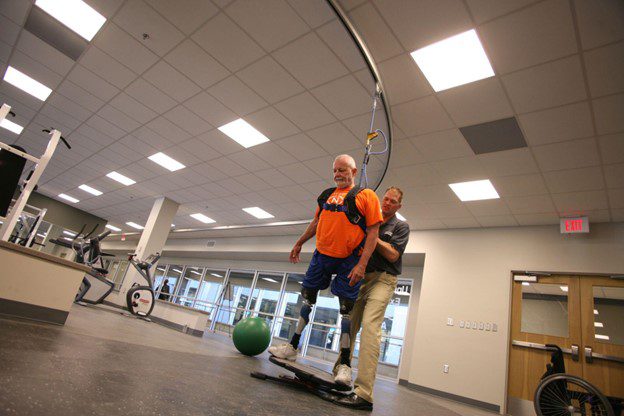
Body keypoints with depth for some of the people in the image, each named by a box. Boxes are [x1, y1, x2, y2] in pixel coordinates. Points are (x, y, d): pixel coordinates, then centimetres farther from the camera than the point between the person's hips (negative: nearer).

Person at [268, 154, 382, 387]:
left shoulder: (366, 196, -6)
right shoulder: (327, 195, 11)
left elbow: (373, 232, -11)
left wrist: (361, 264, -19)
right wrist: (299, 243, 24)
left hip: (349, 260, -5)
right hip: (322, 254, 6)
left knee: (346, 307, -2)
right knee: (307, 297, 11)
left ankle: (344, 364, 10)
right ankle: (293, 347, 26)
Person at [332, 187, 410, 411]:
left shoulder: (401, 226, 7)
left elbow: (393, 255, -5)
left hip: (382, 279, -5)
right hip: (361, 277, 5)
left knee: (370, 327, -20)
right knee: (348, 326, 4)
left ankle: (364, 393, -22)